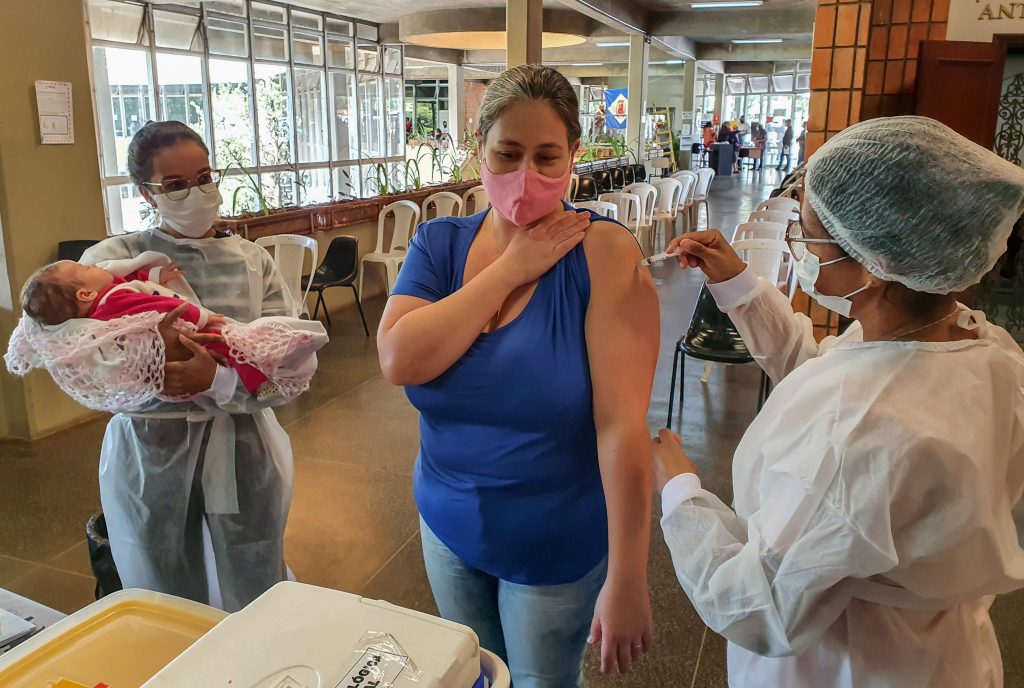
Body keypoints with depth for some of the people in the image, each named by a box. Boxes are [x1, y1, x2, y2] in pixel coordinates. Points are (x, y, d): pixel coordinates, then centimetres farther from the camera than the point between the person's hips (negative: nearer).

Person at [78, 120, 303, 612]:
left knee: (255, 604, 17)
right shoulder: (112, 260, -2)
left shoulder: (252, 262, 1)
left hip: (242, 453, 1)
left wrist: (218, 382, -26)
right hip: (150, 456, 0)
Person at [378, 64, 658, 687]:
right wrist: (513, 268, -22)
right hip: (449, 525, 4)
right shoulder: (440, 243, -5)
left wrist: (627, 582, -24)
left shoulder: (604, 251, -19)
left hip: (557, 547, -3)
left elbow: (622, 423, -24)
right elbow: (399, 362, -21)